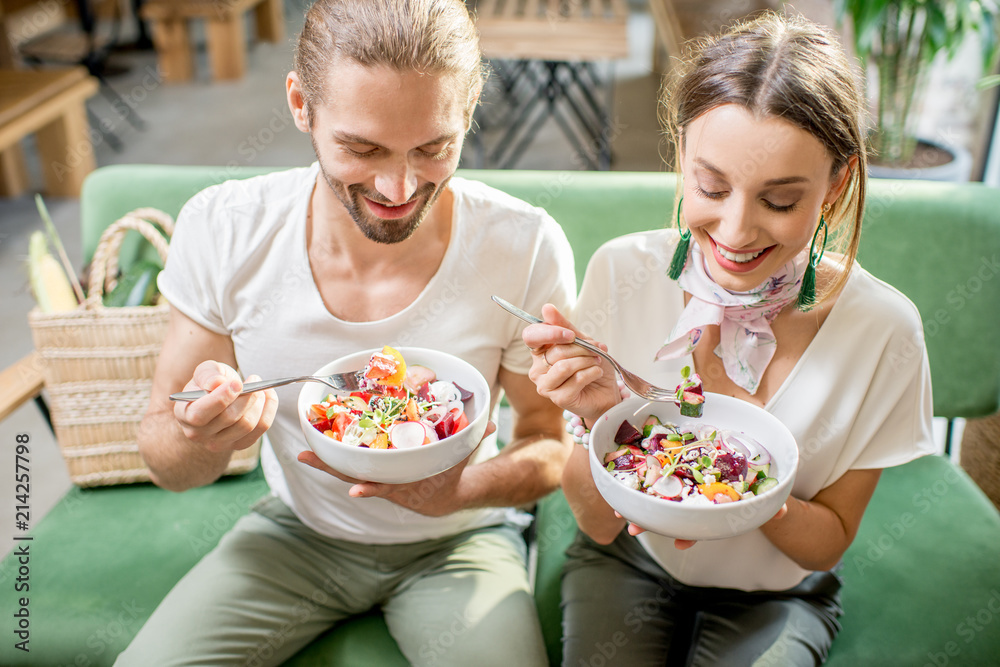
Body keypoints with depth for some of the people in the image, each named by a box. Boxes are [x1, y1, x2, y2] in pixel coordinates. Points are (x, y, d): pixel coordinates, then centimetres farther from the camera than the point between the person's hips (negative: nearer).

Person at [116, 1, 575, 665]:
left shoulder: (526, 248, -23)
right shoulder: (221, 230, -18)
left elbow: (549, 445, -9)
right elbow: (167, 464, -9)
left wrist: (462, 491, -31)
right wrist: (199, 435, -33)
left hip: (459, 539, -1)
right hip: (296, 529, 2)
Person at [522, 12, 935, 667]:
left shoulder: (883, 330, -19)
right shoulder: (622, 274, -19)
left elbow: (826, 543, -7)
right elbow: (601, 524, -12)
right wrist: (600, 415, -33)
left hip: (775, 596, 1)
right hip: (629, 564, 0)